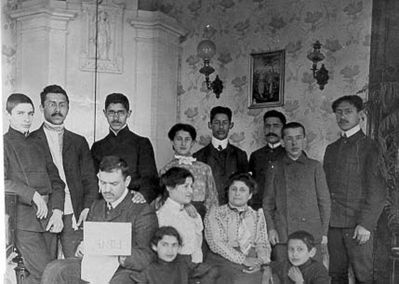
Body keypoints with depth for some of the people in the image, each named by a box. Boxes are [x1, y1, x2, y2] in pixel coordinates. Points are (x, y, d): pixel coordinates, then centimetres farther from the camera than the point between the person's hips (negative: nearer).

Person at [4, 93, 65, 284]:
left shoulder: (38, 146, 19)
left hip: (48, 218, 6)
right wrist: (33, 195, -14)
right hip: (23, 219, -6)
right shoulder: (4, 143, 1)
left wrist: (57, 211, 0)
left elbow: (56, 181, 15)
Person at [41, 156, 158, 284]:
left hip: (123, 270, -6)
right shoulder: (96, 206, 20)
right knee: (52, 270, -18)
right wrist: (82, 247, 0)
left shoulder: (143, 212, -4)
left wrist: (121, 257, -31)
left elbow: (145, 257, -10)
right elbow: (85, 238, 25)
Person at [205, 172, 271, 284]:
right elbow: (216, 243, -6)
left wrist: (260, 261, -9)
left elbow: (262, 244, 13)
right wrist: (243, 260, -14)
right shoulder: (214, 214, 6)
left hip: (252, 267, 3)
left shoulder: (257, 216, 19)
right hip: (224, 264, -3)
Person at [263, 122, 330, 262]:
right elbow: (267, 202, 11)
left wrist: (324, 232, 4)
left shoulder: (315, 166, 11)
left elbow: (324, 201, 11)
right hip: (282, 235, 0)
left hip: (312, 235, 0)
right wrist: (271, 228, -1)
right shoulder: (275, 168, 11)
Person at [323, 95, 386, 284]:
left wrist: (366, 224, -14)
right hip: (332, 224, 5)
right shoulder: (331, 149, 16)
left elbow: (377, 192, -7)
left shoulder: (369, 147, -1)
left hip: (358, 225, -5)